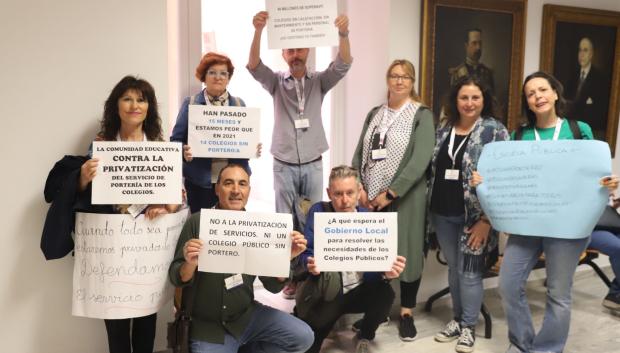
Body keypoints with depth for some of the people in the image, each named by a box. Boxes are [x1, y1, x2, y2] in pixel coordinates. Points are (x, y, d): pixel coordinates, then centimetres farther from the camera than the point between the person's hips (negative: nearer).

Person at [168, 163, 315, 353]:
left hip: (247, 315, 3)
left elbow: (273, 286, -2)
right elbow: (177, 279, -8)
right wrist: (190, 264, -30)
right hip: (206, 326, -2)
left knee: (303, 336, -11)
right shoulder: (197, 222, -9)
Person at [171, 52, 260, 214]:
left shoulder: (239, 104, 10)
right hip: (200, 180, -1)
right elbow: (176, 140, 2)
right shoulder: (190, 103, 3)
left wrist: (255, 149, -8)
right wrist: (184, 151, -19)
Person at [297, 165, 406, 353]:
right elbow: (307, 253, -15)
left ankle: (365, 337, 4)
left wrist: (386, 271, -34)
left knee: (385, 294, -28)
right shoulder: (318, 212, -10)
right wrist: (311, 265, -39)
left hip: (359, 291, 2)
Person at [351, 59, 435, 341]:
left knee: (407, 250, 3)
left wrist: (390, 193, -17)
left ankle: (406, 312, 19)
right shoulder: (374, 114, 12)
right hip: (371, 196, 4)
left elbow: (420, 160, -14)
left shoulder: (422, 115, -2)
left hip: (405, 197, -3)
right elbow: (359, 153, 10)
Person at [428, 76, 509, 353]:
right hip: (443, 214, 5)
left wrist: (486, 219, -16)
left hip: (474, 215, -5)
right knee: (453, 268, 15)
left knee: (469, 270, 2)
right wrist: (430, 209, 9)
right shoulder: (443, 131, 8)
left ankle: (469, 327, 19)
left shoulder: (495, 131, -7)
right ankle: (457, 319, 30)